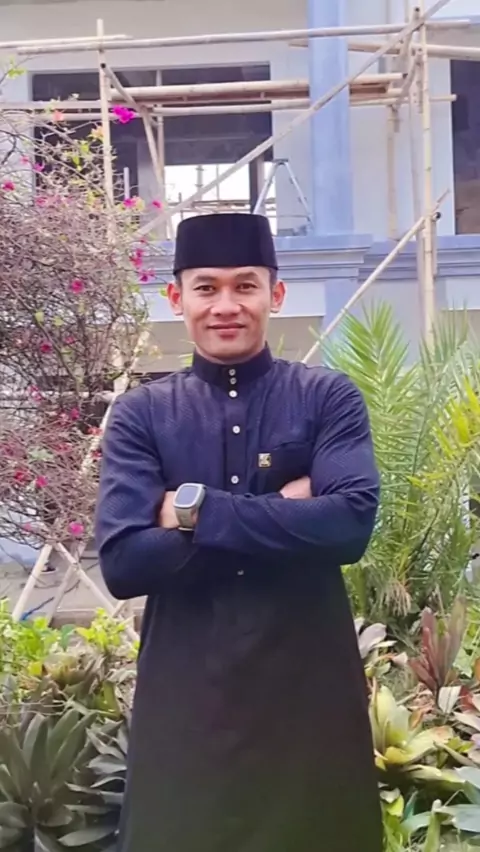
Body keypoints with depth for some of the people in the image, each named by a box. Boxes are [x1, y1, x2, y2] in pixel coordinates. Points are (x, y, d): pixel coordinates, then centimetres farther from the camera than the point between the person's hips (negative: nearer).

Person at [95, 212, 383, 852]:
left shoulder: (328, 398, -1)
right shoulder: (141, 414, 0)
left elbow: (352, 522, -18)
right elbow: (122, 561, -13)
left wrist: (194, 509, -17)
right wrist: (282, 512, -16)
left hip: (311, 684, 0)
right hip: (183, 692, 1)